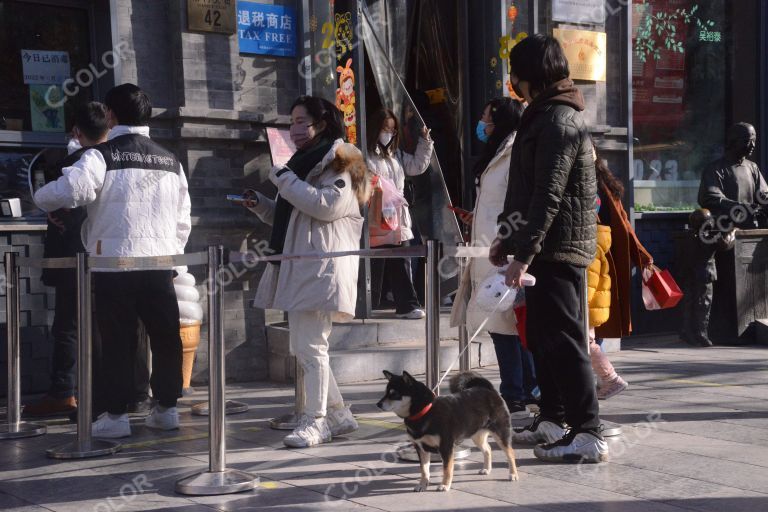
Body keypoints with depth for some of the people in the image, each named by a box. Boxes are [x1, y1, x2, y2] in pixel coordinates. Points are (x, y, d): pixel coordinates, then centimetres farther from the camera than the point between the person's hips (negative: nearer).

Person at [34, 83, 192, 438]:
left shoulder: (101, 156, -5)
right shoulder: (170, 162, 13)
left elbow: (70, 190, -20)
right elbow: (182, 219, 14)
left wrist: (41, 198, 0)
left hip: (114, 263, -4)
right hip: (160, 262, 4)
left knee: (118, 341, 3)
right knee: (165, 336, 10)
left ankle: (116, 415, 6)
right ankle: (166, 407, 16)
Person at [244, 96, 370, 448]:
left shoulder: (338, 162, -3)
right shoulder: (302, 162, 24)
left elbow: (328, 205, -18)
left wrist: (287, 181, -14)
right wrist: (260, 204, 14)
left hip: (321, 268, -9)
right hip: (298, 267, 10)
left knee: (311, 347, -10)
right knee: (303, 347, 10)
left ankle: (314, 422, -4)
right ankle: (338, 415, 18)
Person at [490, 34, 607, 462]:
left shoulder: (558, 121, -15)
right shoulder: (545, 116, 18)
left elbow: (548, 196, -22)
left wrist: (524, 253, -23)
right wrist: (510, 237, 20)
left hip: (559, 248, -11)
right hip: (547, 247, 11)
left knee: (561, 338, -10)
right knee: (541, 335, 16)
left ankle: (588, 434, -8)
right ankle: (552, 421, 26)